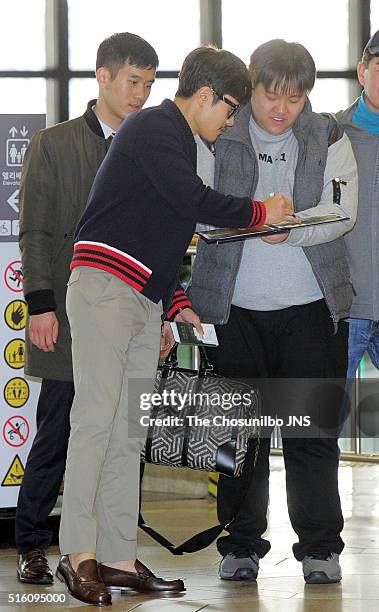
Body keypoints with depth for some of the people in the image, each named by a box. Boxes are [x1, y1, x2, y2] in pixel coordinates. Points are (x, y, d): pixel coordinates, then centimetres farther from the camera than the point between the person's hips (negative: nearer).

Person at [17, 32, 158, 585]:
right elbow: (34, 233, -1)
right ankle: (31, 546, 10)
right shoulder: (54, 145, 3)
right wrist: (40, 303, -10)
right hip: (68, 319, -3)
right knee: (56, 435, -1)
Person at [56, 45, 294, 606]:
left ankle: (117, 556, 5)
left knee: (130, 430, 5)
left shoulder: (178, 142, 24)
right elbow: (195, 202, -16)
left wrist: (176, 304, 19)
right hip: (104, 286, -10)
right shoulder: (154, 128, -6)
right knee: (97, 417, -12)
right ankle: (78, 554, -12)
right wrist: (261, 212, -2)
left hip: (145, 300, 10)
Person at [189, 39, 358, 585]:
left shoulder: (329, 138, 6)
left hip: (312, 306, 0)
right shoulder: (218, 136, 3)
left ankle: (320, 546, 8)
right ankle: (241, 545, 12)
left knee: (313, 429, 0)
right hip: (235, 308, 0)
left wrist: (292, 227, -25)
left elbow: (341, 212, -6)